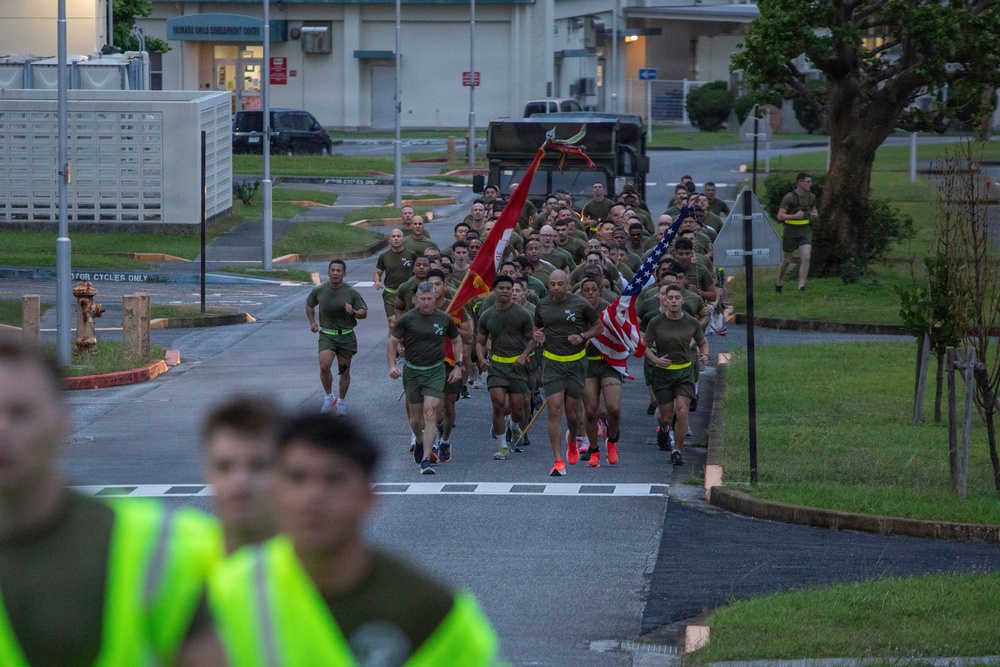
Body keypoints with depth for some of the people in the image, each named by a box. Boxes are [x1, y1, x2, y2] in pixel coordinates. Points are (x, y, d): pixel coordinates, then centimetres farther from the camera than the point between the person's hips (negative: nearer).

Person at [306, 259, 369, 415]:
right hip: (326, 335, 0)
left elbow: (364, 313, 1)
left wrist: (353, 312, -20)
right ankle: (328, 396, 1)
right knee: (324, 366, -20)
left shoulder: (351, 292, -5)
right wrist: (312, 322, 7)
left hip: (346, 336, 0)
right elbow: (309, 305, 19)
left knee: (344, 371, 8)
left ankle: (341, 400, 28)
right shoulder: (319, 291, -1)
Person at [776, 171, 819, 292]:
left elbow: (814, 209, 23)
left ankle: (801, 286, -14)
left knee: (806, 258, -14)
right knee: (786, 260, 9)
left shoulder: (811, 197, 4)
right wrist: (795, 216, -29)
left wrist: (814, 215, -1)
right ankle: (779, 284, 31)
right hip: (791, 231, -4)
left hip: (806, 229, 4)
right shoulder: (789, 198, -13)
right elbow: (780, 216, -17)